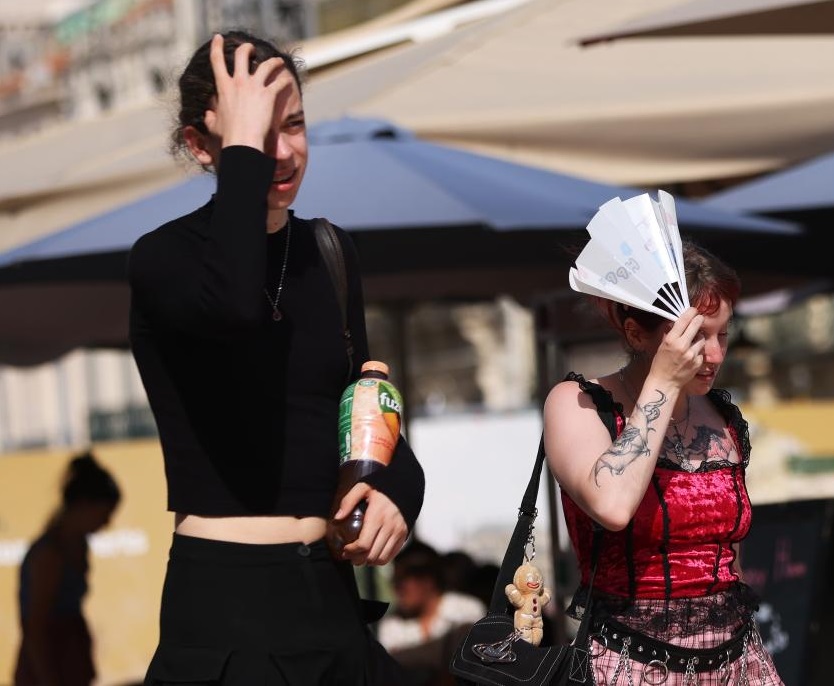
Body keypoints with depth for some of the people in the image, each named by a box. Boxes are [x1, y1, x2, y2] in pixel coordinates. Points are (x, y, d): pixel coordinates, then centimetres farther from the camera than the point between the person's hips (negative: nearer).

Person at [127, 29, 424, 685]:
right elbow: (232, 306, -33)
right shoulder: (166, 258, -9)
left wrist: (396, 482, -2)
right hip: (222, 600, -6)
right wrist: (243, 147, -23)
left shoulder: (331, 254, 10)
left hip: (329, 589, 6)